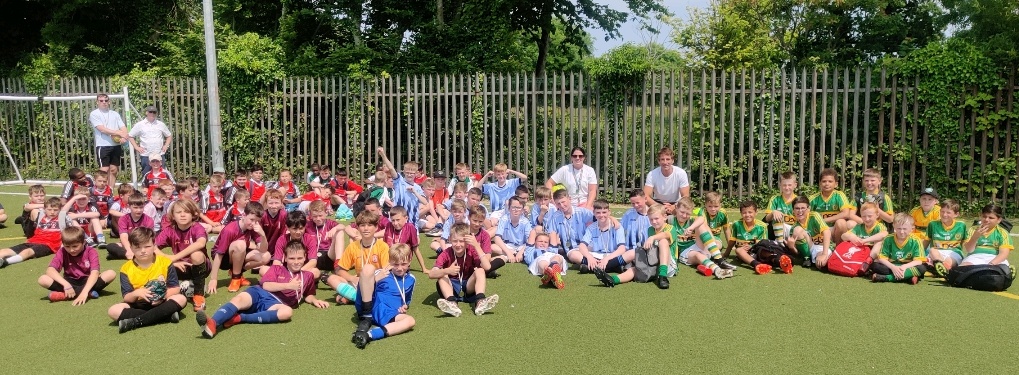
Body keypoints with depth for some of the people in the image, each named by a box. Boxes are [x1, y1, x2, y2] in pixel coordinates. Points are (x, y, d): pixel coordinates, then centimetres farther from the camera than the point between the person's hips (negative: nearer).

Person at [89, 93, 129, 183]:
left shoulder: (115, 114, 15)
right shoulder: (94, 114, 1)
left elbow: (123, 128, 8)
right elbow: (102, 129, -12)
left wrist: (123, 137, -14)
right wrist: (119, 133, -18)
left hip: (116, 145, 4)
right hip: (103, 146, -4)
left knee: (114, 170, 7)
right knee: (104, 170, -7)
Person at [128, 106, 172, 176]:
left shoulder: (161, 124, 10)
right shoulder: (139, 125, 4)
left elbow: (169, 136, 20)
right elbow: (130, 136, 10)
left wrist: (166, 145, 6)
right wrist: (136, 147, 1)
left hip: (160, 155, 2)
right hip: (146, 156, -2)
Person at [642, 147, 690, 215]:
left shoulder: (681, 173, -18)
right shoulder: (651, 175, -19)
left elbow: (685, 196, -18)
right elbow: (646, 196, -24)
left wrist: (673, 207, -36)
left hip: (676, 204, 0)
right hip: (657, 203, 0)